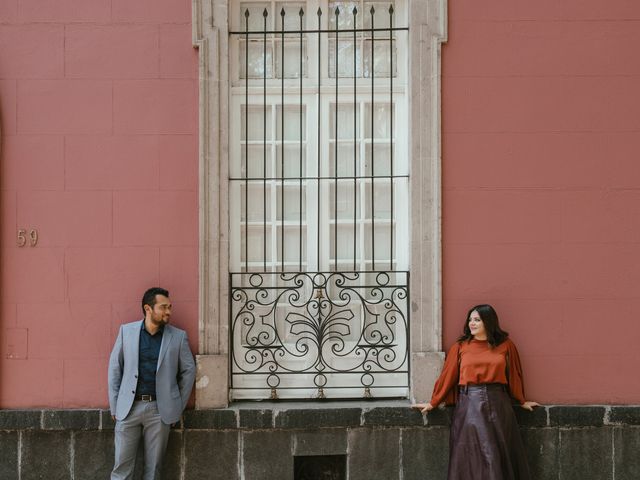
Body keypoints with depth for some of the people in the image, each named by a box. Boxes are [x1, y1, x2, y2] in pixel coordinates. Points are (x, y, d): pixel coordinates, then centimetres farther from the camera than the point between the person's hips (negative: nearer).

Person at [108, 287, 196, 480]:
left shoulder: (178, 336, 2)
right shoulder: (126, 331, 3)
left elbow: (188, 370, 8)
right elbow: (115, 367, 6)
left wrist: (178, 406, 7)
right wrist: (114, 406, 3)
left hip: (160, 410, 0)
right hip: (129, 407, 0)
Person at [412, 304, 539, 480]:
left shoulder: (506, 346, 4)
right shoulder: (460, 347, 3)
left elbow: (514, 376, 12)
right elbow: (447, 376, 5)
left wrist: (522, 401, 17)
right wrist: (433, 403, 5)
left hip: (497, 403, 1)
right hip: (470, 404, -1)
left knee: (499, 455, 4)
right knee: (472, 457, 1)